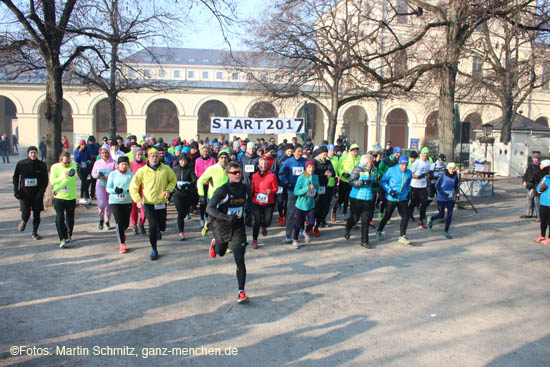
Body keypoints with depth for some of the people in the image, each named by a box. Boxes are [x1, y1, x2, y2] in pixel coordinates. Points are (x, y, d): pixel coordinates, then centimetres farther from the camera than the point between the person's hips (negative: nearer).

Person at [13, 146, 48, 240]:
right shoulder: (21, 164, -3)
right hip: (25, 193, -1)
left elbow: (45, 180, 0)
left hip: (37, 194, 1)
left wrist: (41, 192, -10)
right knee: (26, 214, -4)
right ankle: (23, 221, 32)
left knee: (37, 214, 5)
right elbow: (15, 177, 7)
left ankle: (35, 232, 21)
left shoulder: (42, 165, -3)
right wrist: (16, 190, -2)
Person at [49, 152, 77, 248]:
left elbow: (68, 179, -22)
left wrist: (56, 189, -26)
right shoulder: (54, 167, -3)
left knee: (70, 219, 10)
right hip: (58, 197, 0)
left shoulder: (73, 166, -9)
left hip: (71, 197, 0)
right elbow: (52, 181, -10)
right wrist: (62, 177, -25)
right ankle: (63, 239, -2)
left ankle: (69, 234, 35)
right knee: (59, 218, -8)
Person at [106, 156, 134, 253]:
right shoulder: (113, 174, 1)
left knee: (126, 224, 8)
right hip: (115, 202, -1)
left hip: (127, 201, 1)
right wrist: (114, 190, -21)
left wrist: (123, 190, -26)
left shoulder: (131, 174, 0)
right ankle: (122, 244, 6)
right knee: (120, 223, -7)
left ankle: (121, 233, 45)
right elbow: (108, 188, 0)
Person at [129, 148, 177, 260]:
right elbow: (133, 186, 1)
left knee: (162, 227, 8)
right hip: (148, 203, -2)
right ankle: (154, 249, 13)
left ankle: (158, 231, 47)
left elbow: (173, 180, 14)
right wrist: (138, 200, -11)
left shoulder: (166, 169, -2)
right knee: (152, 227, -6)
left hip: (161, 203, 2)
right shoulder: (142, 171, -5)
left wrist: (168, 190, -4)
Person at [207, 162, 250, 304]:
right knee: (221, 252, 26)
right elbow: (209, 208, -24)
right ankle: (214, 244, 63)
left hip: (238, 228, 2)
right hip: (222, 227, -1)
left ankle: (241, 292, -4)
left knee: (240, 260, -9)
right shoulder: (222, 190, -18)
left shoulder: (244, 188, -2)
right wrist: (226, 217, -36)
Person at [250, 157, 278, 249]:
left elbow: (275, 189, 1)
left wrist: (271, 191, -19)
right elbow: (252, 189, 13)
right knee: (257, 222, -3)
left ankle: (263, 227, 40)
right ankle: (254, 240, 16)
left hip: (268, 203, 0)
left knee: (267, 222, 0)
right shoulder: (254, 176, 3)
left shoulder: (272, 176, -4)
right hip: (257, 202, 0)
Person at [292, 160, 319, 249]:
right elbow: (296, 192, -19)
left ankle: (306, 232, 29)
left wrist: (317, 194, 4)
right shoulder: (301, 177, -15)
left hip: (311, 204, 3)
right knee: (299, 224, 7)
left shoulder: (316, 177, 0)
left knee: (311, 222, -8)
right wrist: (307, 188, -28)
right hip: (301, 204, -3)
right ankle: (295, 240, 31)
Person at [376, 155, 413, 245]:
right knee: (387, 216, 7)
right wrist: (389, 190, -15)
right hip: (391, 198, -3)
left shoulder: (409, 173, 1)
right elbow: (383, 181, -6)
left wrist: (408, 192, 7)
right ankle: (379, 231, 29)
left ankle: (402, 236, 9)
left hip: (403, 198, 3)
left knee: (406, 216, -4)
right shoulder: (392, 170, -10)